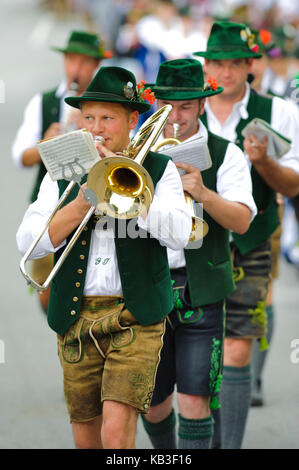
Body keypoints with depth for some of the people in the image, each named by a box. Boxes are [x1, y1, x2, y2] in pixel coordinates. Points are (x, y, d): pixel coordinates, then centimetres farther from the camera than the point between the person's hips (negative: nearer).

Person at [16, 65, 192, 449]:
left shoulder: (158, 170, 5)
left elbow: (179, 234, -11)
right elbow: (27, 242, 0)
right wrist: (80, 205, -14)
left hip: (135, 317, -3)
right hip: (76, 320, 3)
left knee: (116, 432, -18)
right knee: (86, 439, 8)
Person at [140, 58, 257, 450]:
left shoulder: (225, 155, 1)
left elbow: (242, 220, -12)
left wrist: (203, 194, -29)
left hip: (200, 293, -3)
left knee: (194, 401, -9)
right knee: (152, 401, 11)